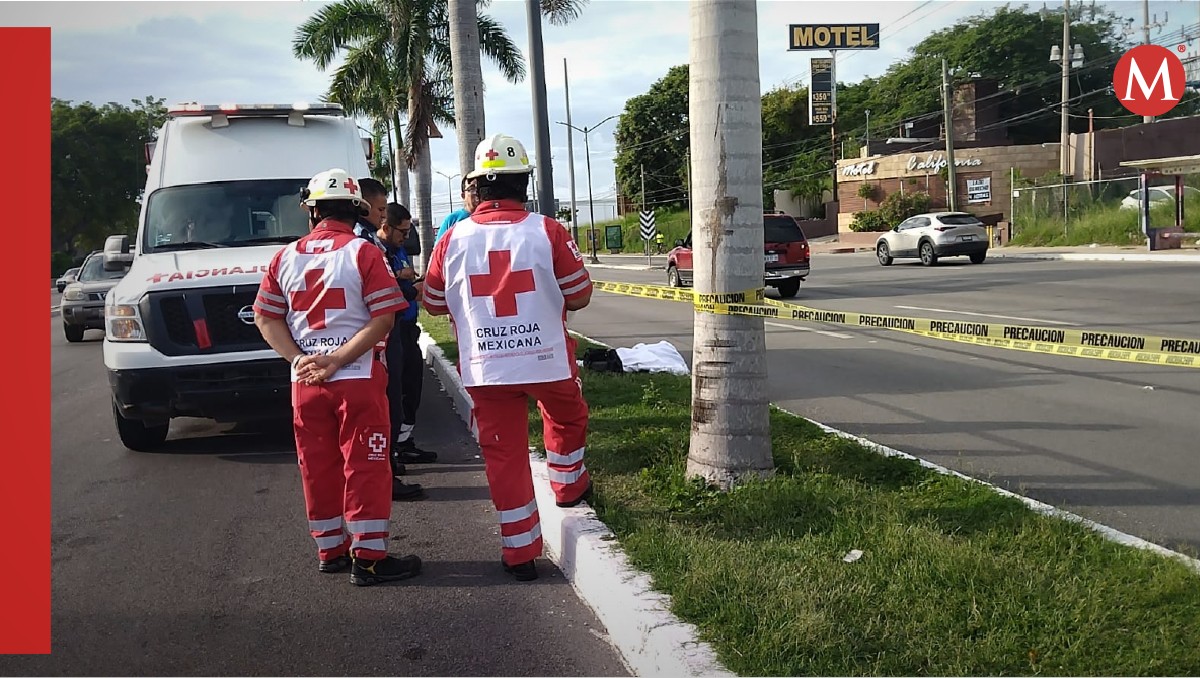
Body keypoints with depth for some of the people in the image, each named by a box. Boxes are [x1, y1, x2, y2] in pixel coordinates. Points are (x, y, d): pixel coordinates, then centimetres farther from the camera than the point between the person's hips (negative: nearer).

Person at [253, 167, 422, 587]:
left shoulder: (286, 258, 6)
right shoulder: (363, 253, -7)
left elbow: (266, 319, 5)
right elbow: (383, 317, -14)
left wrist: (297, 358, -4)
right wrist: (338, 359, -15)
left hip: (305, 381, 4)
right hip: (359, 379, -4)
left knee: (318, 468, 13)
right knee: (365, 468, 2)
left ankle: (330, 551, 24)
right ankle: (368, 559, 5)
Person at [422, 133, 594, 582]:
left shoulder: (453, 239, -4)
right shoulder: (548, 232, -10)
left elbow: (433, 304, 7)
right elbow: (579, 296, -3)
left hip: (485, 369, 1)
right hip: (548, 360, -1)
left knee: (504, 453, 9)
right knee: (567, 418, 28)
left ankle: (520, 552, 15)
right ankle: (568, 486, 47)